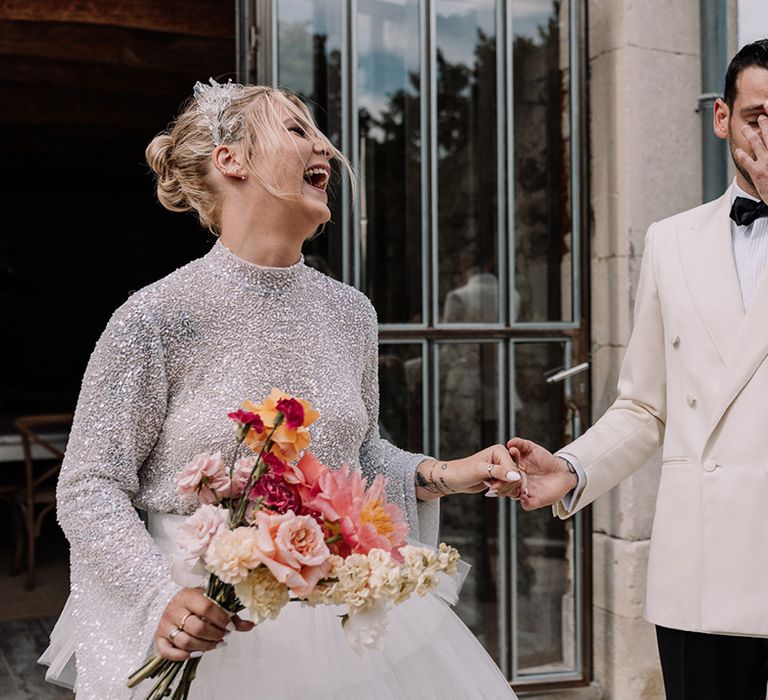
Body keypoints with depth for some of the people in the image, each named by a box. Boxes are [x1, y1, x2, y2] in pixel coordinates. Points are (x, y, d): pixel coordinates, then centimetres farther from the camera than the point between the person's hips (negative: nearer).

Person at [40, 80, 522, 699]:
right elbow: (90, 489, -10)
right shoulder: (158, 315, -14)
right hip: (210, 627, -5)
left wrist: (446, 475, -1)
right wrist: (162, 595, -23)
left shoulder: (350, 312, 2)